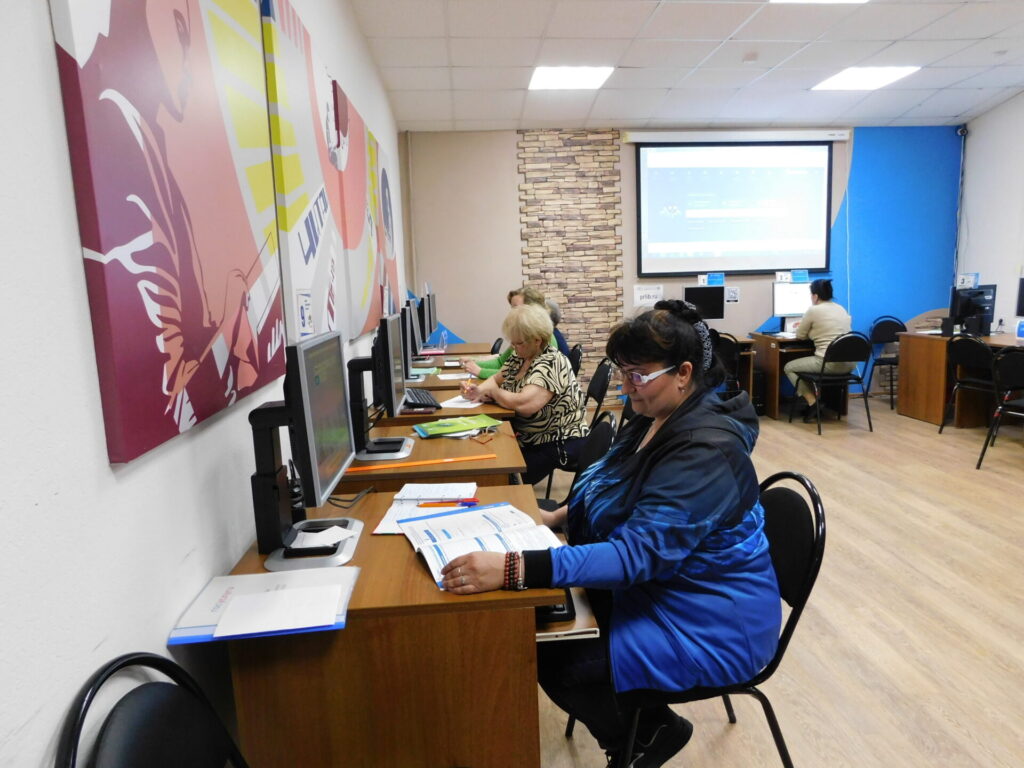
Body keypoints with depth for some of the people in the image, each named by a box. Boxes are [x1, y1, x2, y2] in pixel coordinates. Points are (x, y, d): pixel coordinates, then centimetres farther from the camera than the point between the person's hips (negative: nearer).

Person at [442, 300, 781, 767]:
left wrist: (512, 569, -45)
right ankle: (639, 726, 19)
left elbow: (637, 554, -37)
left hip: (708, 622, -9)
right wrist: (557, 517, 0)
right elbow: (618, 493, 15)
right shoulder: (656, 417, -1)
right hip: (657, 585, 9)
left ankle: (652, 730, 14)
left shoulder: (705, 452, -30)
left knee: (556, 663, -15)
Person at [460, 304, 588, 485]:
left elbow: (523, 404, -36)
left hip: (560, 443, -8)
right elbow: (497, 378, 19)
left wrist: (492, 392, -18)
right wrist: (479, 389, -4)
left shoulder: (552, 365, -24)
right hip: (530, 435, 8)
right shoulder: (520, 357, 3)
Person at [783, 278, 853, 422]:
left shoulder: (813, 310, -7)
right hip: (849, 364, 8)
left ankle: (813, 403, 2)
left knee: (789, 368, 12)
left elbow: (800, 336, 5)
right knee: (817, 361, 36)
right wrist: (813, 329, 36)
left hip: (829, 363, -8)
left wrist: (803, 326, 25)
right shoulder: (841, 309, 14)